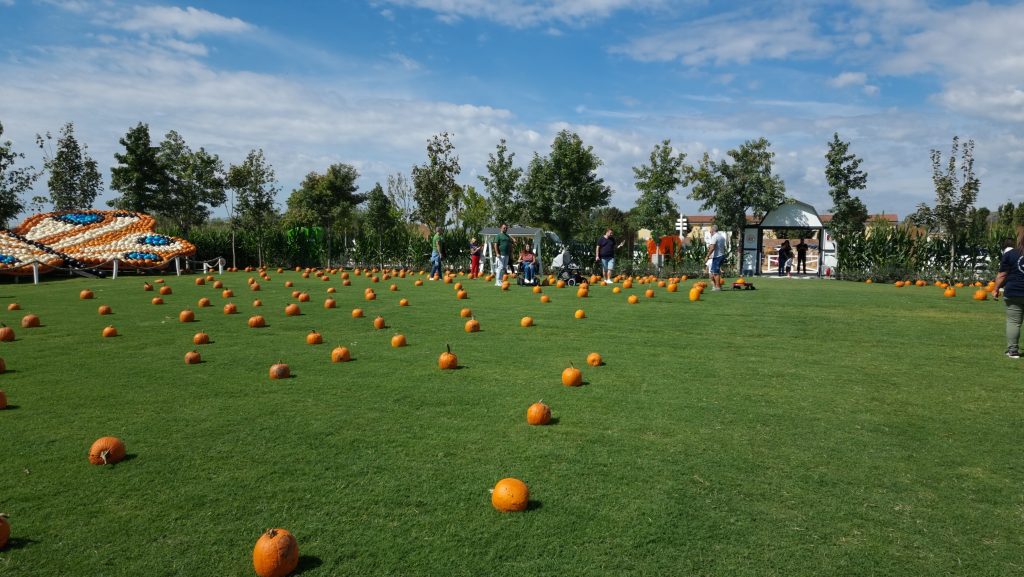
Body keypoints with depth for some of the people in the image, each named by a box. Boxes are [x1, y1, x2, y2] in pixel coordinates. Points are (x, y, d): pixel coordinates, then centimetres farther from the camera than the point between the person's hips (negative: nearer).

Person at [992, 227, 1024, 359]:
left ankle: (1012, 350, 4)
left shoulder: (1010, 254, -4)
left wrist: (996, 289, 7)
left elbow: (1002, 275, -3)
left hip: (1013, 293, -2)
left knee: (1013, 322, 4)